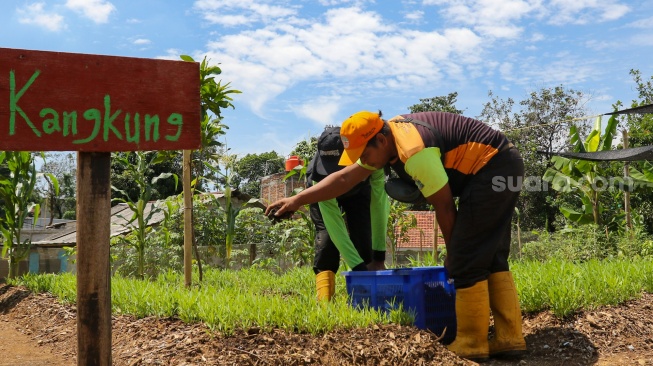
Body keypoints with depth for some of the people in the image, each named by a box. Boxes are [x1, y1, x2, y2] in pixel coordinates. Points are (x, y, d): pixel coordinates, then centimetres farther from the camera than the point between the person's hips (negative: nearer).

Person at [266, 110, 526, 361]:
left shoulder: (414, 151, -25)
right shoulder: (384, 137, 4)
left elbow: (444, 206, -16)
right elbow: (343, 179, 8)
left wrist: (453, 252, -1)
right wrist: (297, 200, 7)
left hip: (492, 170, -10)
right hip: (502, 168, 10)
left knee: (466, 261, -7)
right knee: (490, 257, 10)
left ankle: (471, 344, 0)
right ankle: (509, 338, 11)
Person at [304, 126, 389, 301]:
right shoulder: (320, 176, -43)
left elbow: (378, 204, -36)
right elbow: (335, 225, -43)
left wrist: (379, 258, -36)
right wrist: (358, 267, -46)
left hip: (358, 188, 2)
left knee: (363, 238, -14)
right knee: (326, 235, -20)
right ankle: (324, 301, -17)